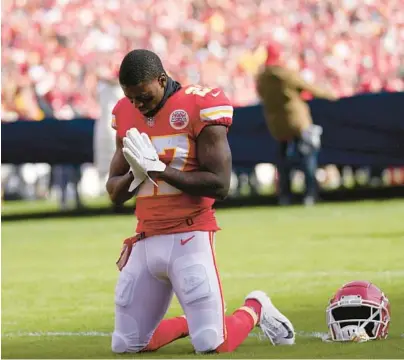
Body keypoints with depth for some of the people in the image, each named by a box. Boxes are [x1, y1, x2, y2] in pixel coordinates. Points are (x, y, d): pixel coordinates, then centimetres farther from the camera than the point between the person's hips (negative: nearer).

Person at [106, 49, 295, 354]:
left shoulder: (199, 108, -8)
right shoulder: (127, 115, 10)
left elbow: (219, 185, -15)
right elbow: (115, 192, 15)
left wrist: (158, 168, -18)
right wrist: (135, 175, -8)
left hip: (189, 237, -6)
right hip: (145, 241, 6)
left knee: (212, 346, -10)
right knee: (126, 346, 4)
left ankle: (255, 309, 20)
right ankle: (191, 323, 28)